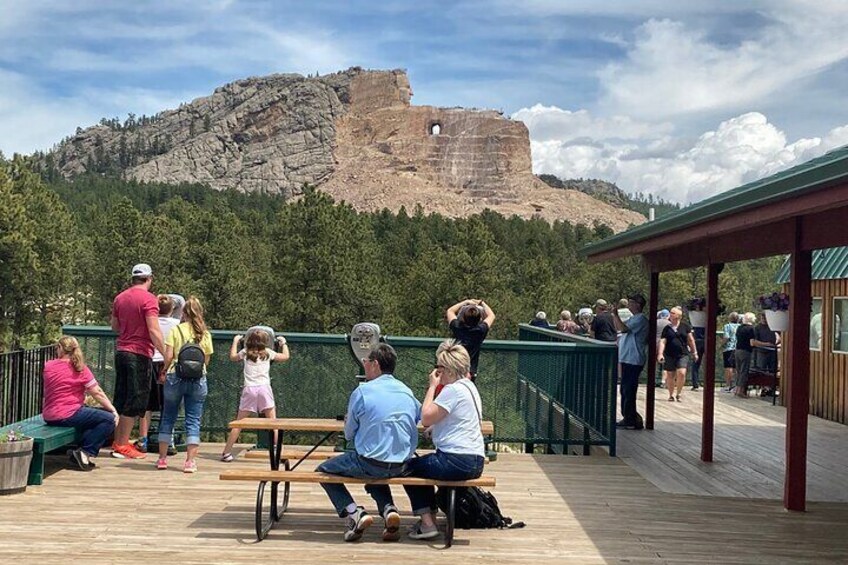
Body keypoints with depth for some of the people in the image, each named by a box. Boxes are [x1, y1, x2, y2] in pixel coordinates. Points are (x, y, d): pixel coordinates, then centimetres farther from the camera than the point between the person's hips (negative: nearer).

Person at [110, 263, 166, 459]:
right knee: (135, 400, -1)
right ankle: (122, 446, 2)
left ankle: (117, 441, 21)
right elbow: (154, 330, -19)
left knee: (121, 399, 15)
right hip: (140, 354, -7)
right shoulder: (148, 299, -11)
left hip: (121, 351, 7)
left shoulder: (120, 298, 11)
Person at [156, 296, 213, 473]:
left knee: (168, 417, 12)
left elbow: (168, 356, -8)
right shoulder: (205, 334, 3)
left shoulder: (176, 330, -3)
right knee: (193, 420, 4)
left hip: (176, 377, -1)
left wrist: (163, 372, 8)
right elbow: (206, 360, 4)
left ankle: (162, 459, 16)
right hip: (198, 379, 1)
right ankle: (190, 461, 1)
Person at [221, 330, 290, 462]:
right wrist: (283, 343, 35)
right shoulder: (268, 353, 7)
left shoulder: (245, 353, 9)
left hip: (249, 389, 1)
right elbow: (286, 357, 19)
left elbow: (233, 357, 30)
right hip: (264, 388, -1)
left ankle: (226, 453, 8)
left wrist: (235, 341, 41)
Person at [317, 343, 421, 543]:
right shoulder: (407, 392, 6)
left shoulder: (362, 391, -8)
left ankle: (353, 513, -4)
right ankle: (389, 509, 7)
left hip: (369, 463, -5)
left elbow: (349, 434, 0)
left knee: (323, 470, 16)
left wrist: (347, 423, 24)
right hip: (401, 466, 5)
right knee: (375, 476, 38)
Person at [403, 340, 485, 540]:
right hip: (475, 461, 10)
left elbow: (426, 418, -16)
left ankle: (427, 522, 8)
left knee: (408, 467, 8)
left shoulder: (453, 390, -16)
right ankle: (430, 516, 34)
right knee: (422, 464, 30)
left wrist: (432, 386, -9)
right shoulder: (468, 386, 15)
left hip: (457, 461, -10)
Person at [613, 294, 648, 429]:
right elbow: (618, 327, 24)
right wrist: (615, 314, 13)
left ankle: (631, 421, -3)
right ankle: (628, 418, 21)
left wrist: (616, 314, -15)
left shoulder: (640, 318, -12)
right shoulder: (633, 318, 19)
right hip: (627, 359, 10)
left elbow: (623, 328, -23)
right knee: (625, 390, 14)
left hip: (633, 360, -10)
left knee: (629, 390, -8)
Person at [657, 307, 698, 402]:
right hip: (669, 355, 1)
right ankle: (671, 395, 22)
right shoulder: (667, 328, 4)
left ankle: (678, 394, 2)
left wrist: (694, 352, 13)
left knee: (681, 373, -16)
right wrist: (660, 353, -15)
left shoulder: (684, 326, 4)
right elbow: (662, 342, -2)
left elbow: (690, 340, 11)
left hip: (682, 355, -1)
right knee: (670, 375, 6)